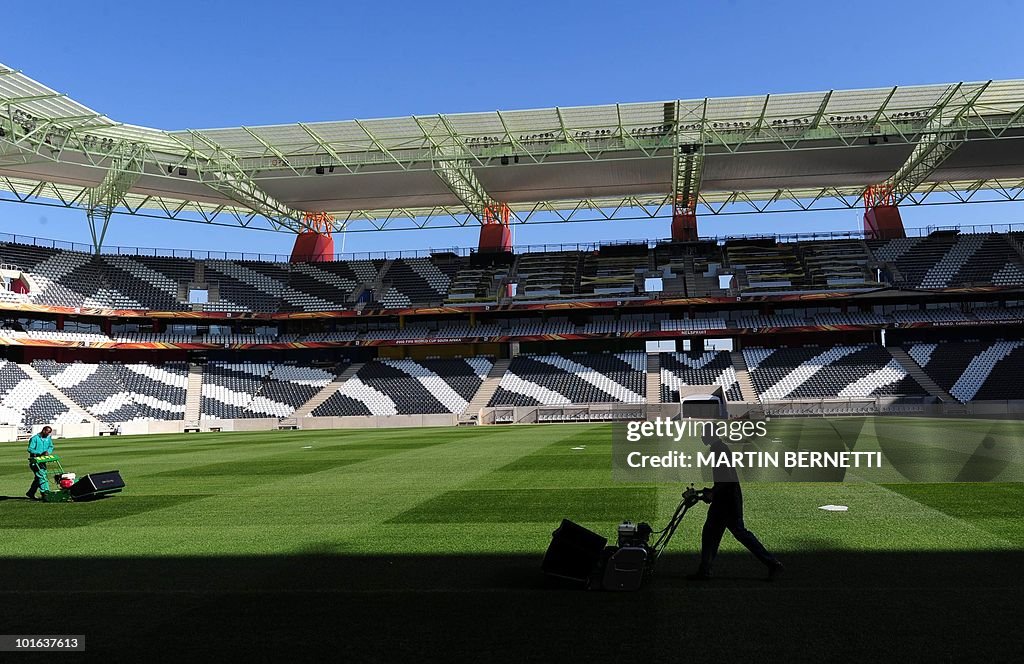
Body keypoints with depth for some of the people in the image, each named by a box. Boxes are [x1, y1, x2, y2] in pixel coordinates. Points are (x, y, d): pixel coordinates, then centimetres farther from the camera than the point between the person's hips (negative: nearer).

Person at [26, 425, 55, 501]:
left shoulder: (48, 439, 11)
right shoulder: (35, 438, -10)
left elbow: (51, 447, 14)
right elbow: (30, 449, -14)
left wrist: (48, 451, -9)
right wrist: (40, 453, -24)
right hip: (35, 461, -7)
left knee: (38, 478, 12)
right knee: (41, 476, -14)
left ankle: (30, 493, 25)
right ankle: (45, 493, -14)